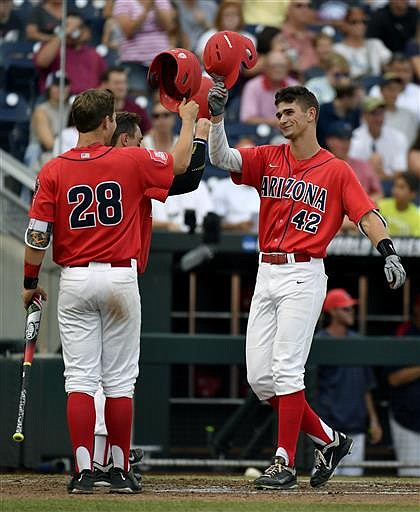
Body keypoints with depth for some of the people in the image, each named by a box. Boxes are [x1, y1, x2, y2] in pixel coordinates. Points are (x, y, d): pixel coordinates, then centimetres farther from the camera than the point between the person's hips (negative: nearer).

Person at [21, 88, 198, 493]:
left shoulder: (54, 171, -3)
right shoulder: (131, 162, -4)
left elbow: (37, 235, -5)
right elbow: (179, 163, 14)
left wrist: (30, 284, 8)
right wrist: (189, 119, 31)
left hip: (74, 280, 1)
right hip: (120, 278, -1)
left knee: (80, 379, 1)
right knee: (119, 380, 6)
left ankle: (83, 471, -5)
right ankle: (120, 471, 9)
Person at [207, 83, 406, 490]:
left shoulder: (336, 170, 0)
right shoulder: (267, 159, 12)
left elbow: (367, 215, -8)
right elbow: (220, 157, -2)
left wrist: (388, 253, -25)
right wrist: (217, 116, -18)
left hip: (303, 276, -6)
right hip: (266, 274, 6)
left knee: (286, 368, -12)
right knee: (259, 376, 4)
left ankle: (285, 463, -8)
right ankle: (328, 440, 17)